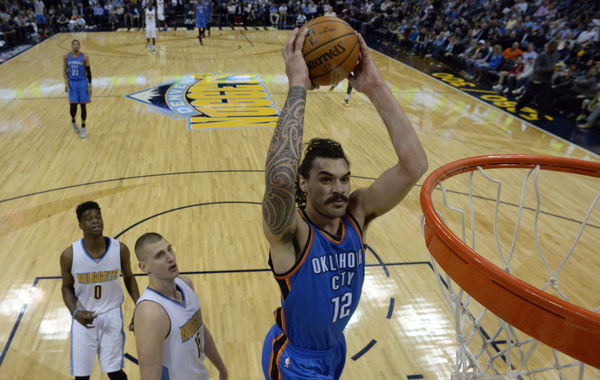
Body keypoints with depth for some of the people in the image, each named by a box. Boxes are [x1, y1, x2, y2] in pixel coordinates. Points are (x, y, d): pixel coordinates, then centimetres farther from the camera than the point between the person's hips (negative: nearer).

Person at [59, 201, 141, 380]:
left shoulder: (120, 249, -13)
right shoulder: (69, 255, -14)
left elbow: (129, 278, 4)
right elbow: (67, 288, 1)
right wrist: (75, 313, -17)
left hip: (112, 314, 0)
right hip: (83, 318, 1)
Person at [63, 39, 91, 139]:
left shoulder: (84, 57, -5)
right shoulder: (66, 56, 2)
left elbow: (88, 72, -1)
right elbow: (65, 71, 7)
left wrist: (90, 85, -5)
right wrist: (66, 83, -4)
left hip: (82, 82, -1)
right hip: (72, 83, 1)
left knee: (83, 106, 2)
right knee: (73, 106, -4)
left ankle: (83, 128, 13)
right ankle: (73, 121, 27)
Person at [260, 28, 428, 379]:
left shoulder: (358, 214, -16)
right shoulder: (289, 231, -29)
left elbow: (415, 164, -28)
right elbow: (279, 178, -52)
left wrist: (376, 87, -33)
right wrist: (298, 86, -47)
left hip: (336, 349, 5)